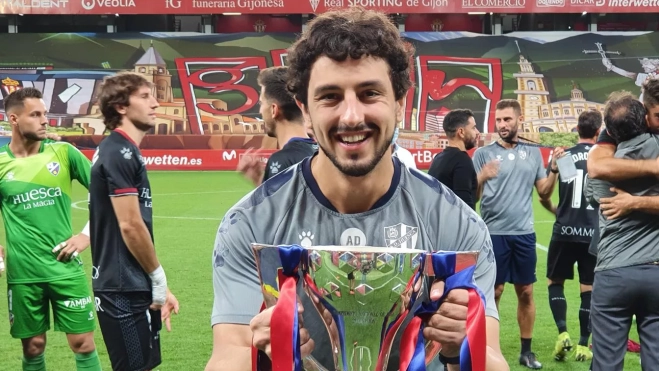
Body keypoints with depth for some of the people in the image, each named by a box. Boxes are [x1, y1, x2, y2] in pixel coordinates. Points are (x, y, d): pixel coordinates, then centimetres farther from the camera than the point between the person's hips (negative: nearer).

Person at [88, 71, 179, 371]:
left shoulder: (121, 150, 14)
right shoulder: (120, 153, -15)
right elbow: (130, 226, -19)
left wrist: (156, 285, 13)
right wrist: (159, 279, -9)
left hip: (132, 285, 9)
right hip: (124, 288, -9)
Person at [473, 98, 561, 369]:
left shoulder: (533, 153, 8)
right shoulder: (483, 153, -3)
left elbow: (544, 192, 10)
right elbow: (470, 196, -5)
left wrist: (555, 170, -5)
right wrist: (482, 178, -25)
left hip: (524, 234, 3)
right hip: (494, 233, -3)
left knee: (526, 292, 9)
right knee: (493, 291, 1)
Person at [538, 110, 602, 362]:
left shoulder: (563, 156, 0)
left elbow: (543, 197, 3)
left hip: (566, 231, 0)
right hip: (595, 233, 1)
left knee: (555, 281, 15)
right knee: (588, 289, 9)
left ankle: (563, 333, -1)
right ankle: (583, 345, 13)